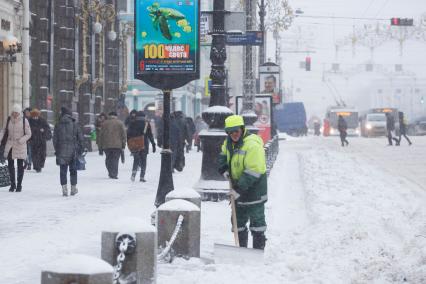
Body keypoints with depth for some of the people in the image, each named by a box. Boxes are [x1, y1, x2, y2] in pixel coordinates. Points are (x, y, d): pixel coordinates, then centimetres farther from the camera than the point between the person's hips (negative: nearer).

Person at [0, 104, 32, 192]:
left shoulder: (24, 121, -9)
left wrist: (21, 140, -20)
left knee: (20, 166, 5)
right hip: (10, 145, 3)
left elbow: (28, 134, -5)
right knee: (10, 165, 3)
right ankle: (12, 184, 19)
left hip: (20, 146, -2)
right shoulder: (9, 119, 0)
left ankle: (19, 185, 16)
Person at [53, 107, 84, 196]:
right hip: (73, 151, 0)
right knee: (73, 170, 12)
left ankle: (64, 189, -3)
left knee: (63, 171, 4)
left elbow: (55, 139, 3)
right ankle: (73, 189, 18)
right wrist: (80, 150, 10)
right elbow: (80, 138, 0)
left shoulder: (58, 125, 1)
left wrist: (56, 150, 12)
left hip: (62, 152, 0)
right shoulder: (75, 125, -1)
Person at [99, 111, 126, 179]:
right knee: (115, 159, 0)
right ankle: (114, 174, -7)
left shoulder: (104, 123, 8)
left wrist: (101, 145, 16)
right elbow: (123, 134, 1)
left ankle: (110, 173, 7)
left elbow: (101, 135, 10)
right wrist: (123, 144, 6)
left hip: (106, 145, 2)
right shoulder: (120, 123, 3)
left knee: (108, 159, 13)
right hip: (117, 145, -1)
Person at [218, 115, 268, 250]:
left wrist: (239, 189, -27)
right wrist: (224, 169, 6)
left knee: (256, 220, 0)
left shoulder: (252, 145, -23)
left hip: (254, 189, -8)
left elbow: (254, 172, -26)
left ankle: (258, 249, 6)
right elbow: (223, 155, 26)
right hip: (238, 187, 8)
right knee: (238, 220, 14)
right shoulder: (229, 143, 4)